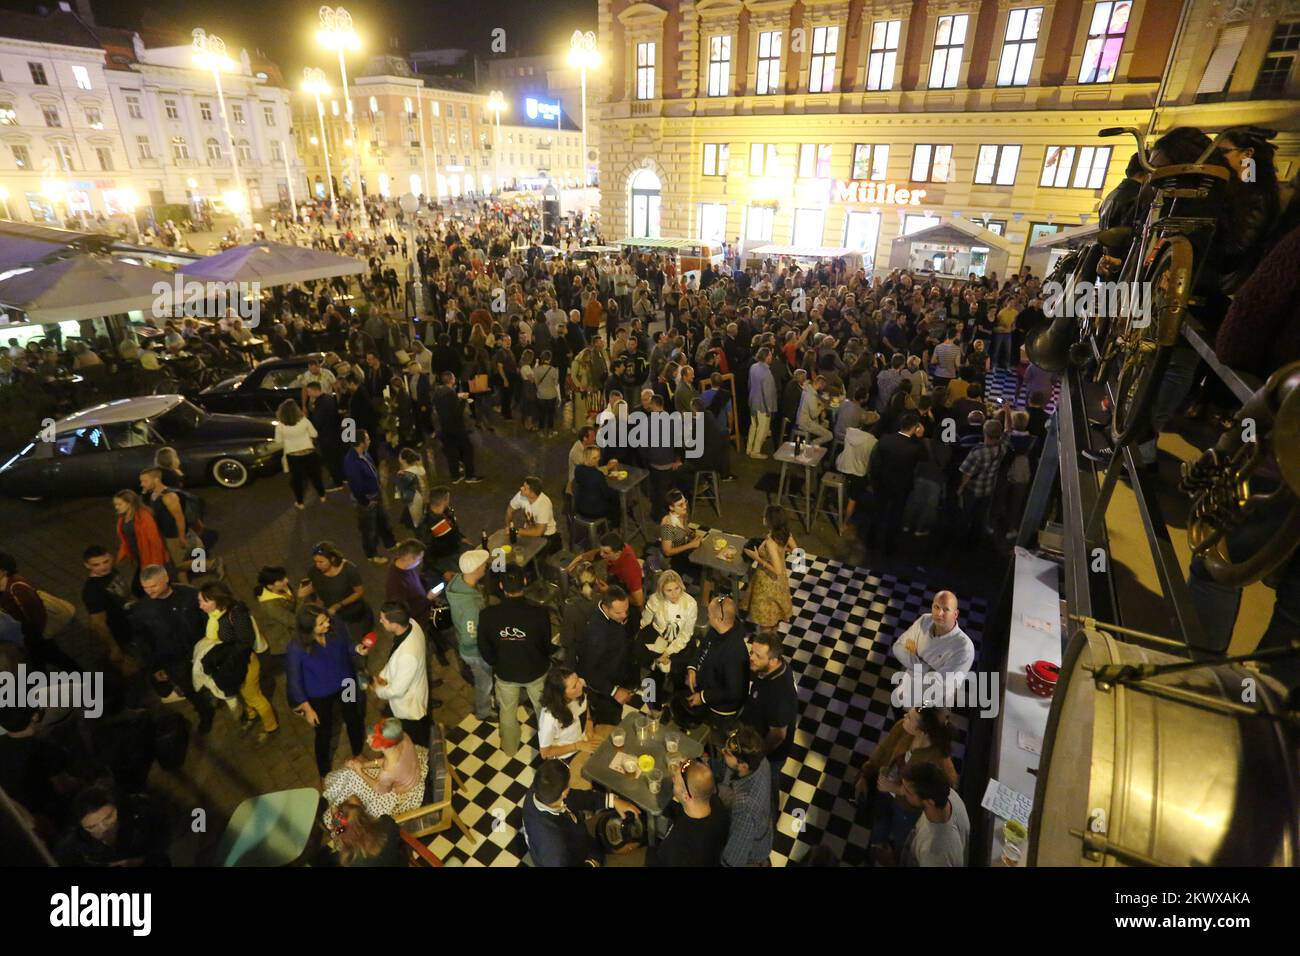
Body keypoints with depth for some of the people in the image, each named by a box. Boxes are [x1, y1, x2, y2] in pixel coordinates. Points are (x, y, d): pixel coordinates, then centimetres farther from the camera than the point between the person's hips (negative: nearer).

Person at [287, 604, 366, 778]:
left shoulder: (337, 627, -26)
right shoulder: (297, 648, -33)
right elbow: (295, 681, -17)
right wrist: (307, 709, -11)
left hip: (345, 685, 3)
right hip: (319, 696, -3)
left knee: (355, 721, 26)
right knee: (324, 734, 21)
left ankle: (358, 755, 59)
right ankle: (324, 773, 52)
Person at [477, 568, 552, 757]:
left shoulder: (487, 614, -27)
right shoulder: (540, 612, -30)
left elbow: (484, 649, -11)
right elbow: (547, 644, -13)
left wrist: (496, 664, 11)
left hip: (505, 672, 1)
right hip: (536, 670, -1)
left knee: (507, 712, 28)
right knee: (543, 709, 28)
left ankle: (510, 748, 51)